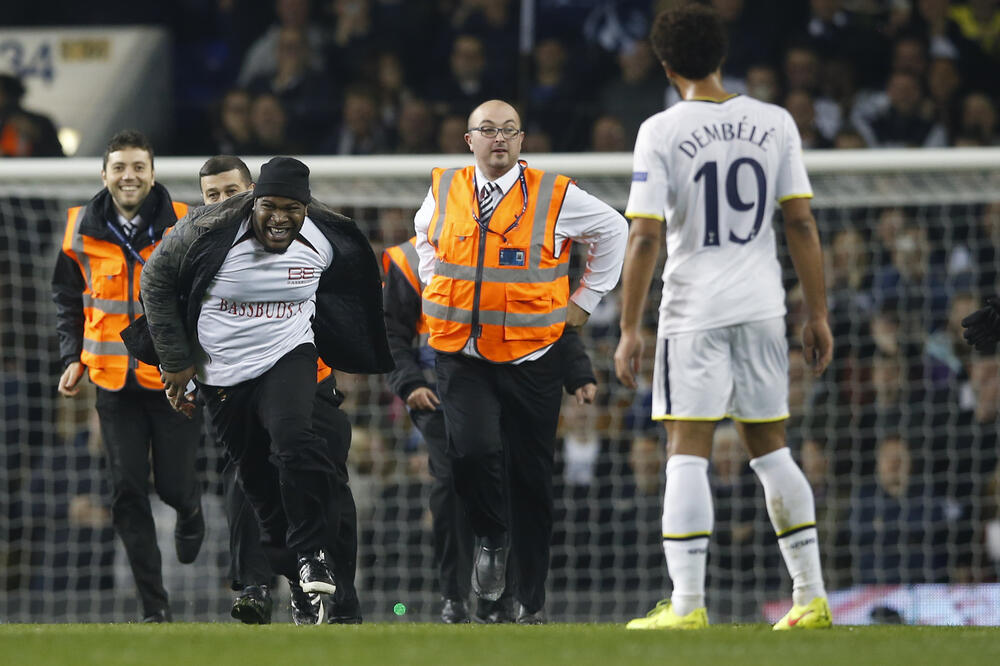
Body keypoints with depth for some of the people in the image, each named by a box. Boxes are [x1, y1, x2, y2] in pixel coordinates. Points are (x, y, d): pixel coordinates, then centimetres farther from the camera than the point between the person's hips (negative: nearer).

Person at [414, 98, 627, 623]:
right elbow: (425, 235, 28)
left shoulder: (554, 196, -2)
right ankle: (491, 538, 9)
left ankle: (532, 601, 15)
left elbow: (612, 230, 14)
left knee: (530, 480, 4)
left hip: (532, 360, -1)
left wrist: (585, 301, 11)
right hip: (461, 358, 1)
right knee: (473, 452, -21)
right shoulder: (444, 192, 5)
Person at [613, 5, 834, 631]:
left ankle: (687, 603, -12)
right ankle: (812, 596, 13)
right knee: (771, 449, 13)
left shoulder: (661, 132, -7)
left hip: (693, 310, -4)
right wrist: (818, 314, 10)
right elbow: (803, 225, 3)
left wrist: (629, 330, -6)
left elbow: (644, 238, -10)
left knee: (688, 454, -5)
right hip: (763, 306, 4)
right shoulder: (774, 123, 3)